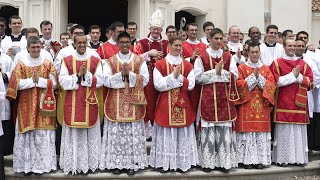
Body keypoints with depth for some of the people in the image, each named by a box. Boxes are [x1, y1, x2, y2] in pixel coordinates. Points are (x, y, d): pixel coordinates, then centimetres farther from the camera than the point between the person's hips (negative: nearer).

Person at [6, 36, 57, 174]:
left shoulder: (48, 63, 4)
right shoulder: (21, 64, 3)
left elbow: (54, 83, -2)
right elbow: (16, 84, -6)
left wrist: (39, 80, -13)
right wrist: (32, 80, -14)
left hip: (44, 105, 0)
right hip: (27, 106, 0)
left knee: (43, 135, 2)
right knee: (27, 134, 2)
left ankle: (42, 164, 12)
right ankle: (27, 164, 12)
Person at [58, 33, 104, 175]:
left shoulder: (96, 60, 4)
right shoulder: (66, 60, 4)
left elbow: (100, 81, -3)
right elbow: (63, 81, -6)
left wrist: (86, 74, -15)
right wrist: (78, 75, -16)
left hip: (90, 103, 0)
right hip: (72, 104, 0)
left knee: (90, 134, 6)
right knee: (72, 135, 4)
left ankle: (90, 163, 17)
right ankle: (72, 164, 13)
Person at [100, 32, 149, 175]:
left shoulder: (139, 60, 6)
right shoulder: (110, 61, 6)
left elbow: (145, 80, -3)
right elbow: (106, 80, -5)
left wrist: (129, 73, -14)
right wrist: (121, 74, -15)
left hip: (134, 103, 0)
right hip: (116, 104, 0)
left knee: (133, 134, 2)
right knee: (116, 134, 1)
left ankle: (132, 163, 12)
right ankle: (116, 163, 12)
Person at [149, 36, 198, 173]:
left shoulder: (187, 65, 6)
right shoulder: (160, 64, -2)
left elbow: (191, 85, -4)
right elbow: (158, 85, -12)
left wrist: (178, 76, -15)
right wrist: (173, 76, -17)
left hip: (183, 104, 3)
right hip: (165, 105, -2)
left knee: (182, 134, 7)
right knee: (166, 135, 3)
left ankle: (182, 162, 18)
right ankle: (164, 163, 14)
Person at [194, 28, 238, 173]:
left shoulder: (228, 56, 10)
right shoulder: (202, 57, 2)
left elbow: (235, 75, 2)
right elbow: (198, 77, -6)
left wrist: (221, 72, -11)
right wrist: (215, 71, -11)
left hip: (225, 97, 3)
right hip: (208, 97, -2)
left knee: (225, 129, 2)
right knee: (208, 129, -1)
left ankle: (224, 161, 10)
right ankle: (207, 161, 8)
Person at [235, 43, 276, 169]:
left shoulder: (266, 69, 12)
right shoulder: (242, 68, 3)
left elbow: (272, 85, 2)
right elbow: (239, 84, -9)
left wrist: (259, 77, -9)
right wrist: (253, 76, -11)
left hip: (262, 106, 3)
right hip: (246, 106, -3)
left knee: (261, 132, 1)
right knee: (247, 132, -5)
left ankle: (260, 159, 9)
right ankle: (247, 159, 3)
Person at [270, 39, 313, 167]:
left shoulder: (303, 64, 13)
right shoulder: (277, 63, 4)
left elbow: (310, 81, 7)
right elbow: (276, 81, -7)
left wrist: (299, 76, -9)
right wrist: (292, 75, -10)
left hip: (299, 102, 3)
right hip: (283, 102, -3)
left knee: (299, 131, 3)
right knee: (284, 130, -3)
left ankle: (299, 157, 10)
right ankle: (282, 158, 4)